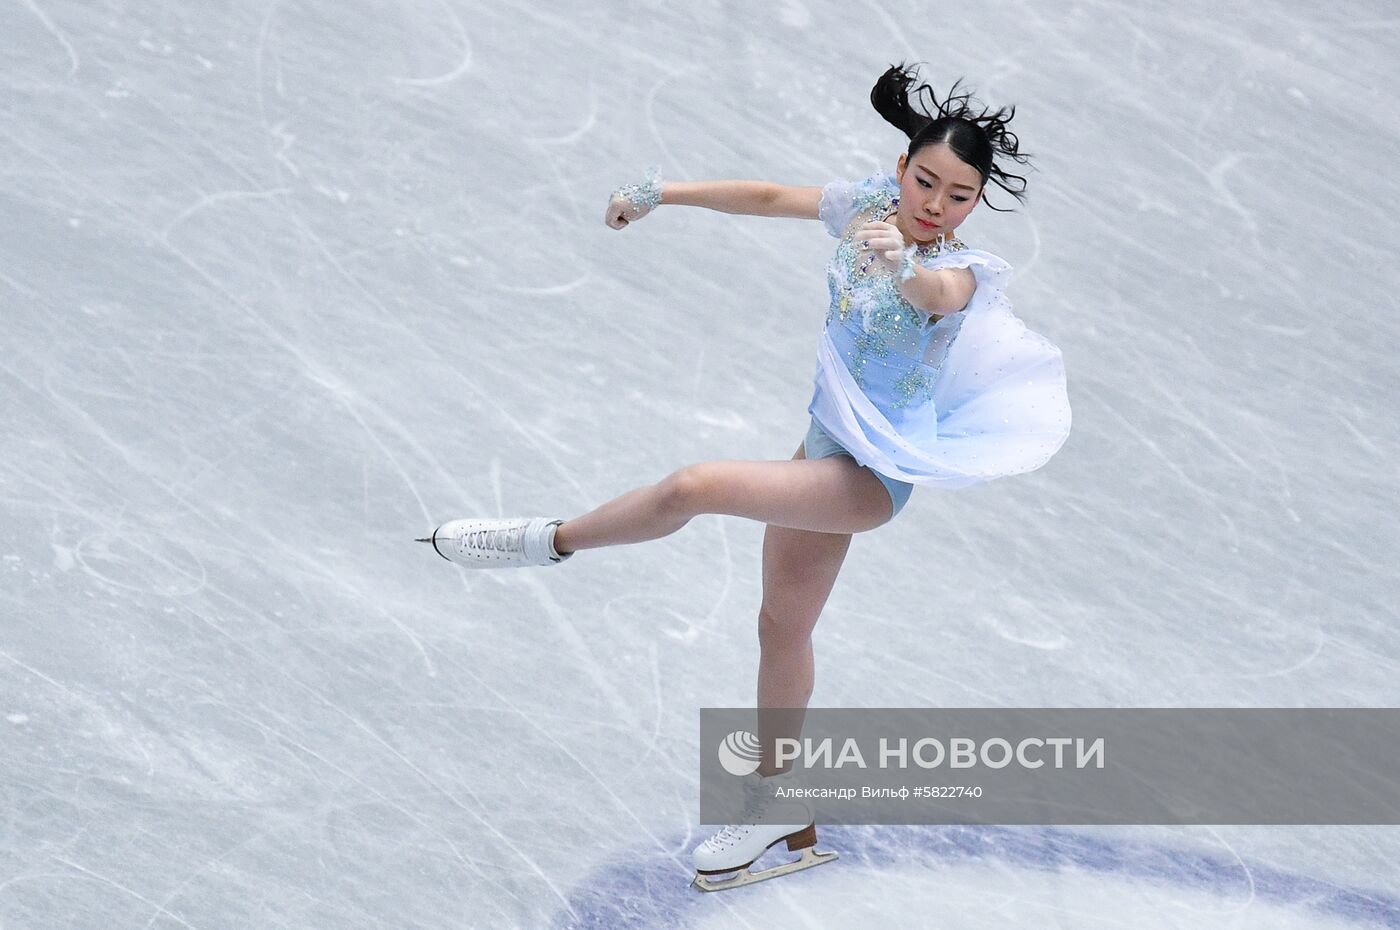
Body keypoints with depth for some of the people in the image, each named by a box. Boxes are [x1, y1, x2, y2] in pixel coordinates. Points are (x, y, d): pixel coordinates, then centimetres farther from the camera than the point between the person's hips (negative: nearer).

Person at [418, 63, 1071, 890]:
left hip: (875, 474, -8)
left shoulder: (971, 270, -19)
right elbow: (771, 197, 11)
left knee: (694, 487, -27)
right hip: (826, 447, 8)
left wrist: (901, 265, -64)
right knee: (783, 624, 18)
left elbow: (939, 291, -43)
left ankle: (555, 540, 0)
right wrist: (664, 192, 14)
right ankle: (780, 809, 34)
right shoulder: (868, 204, -2)